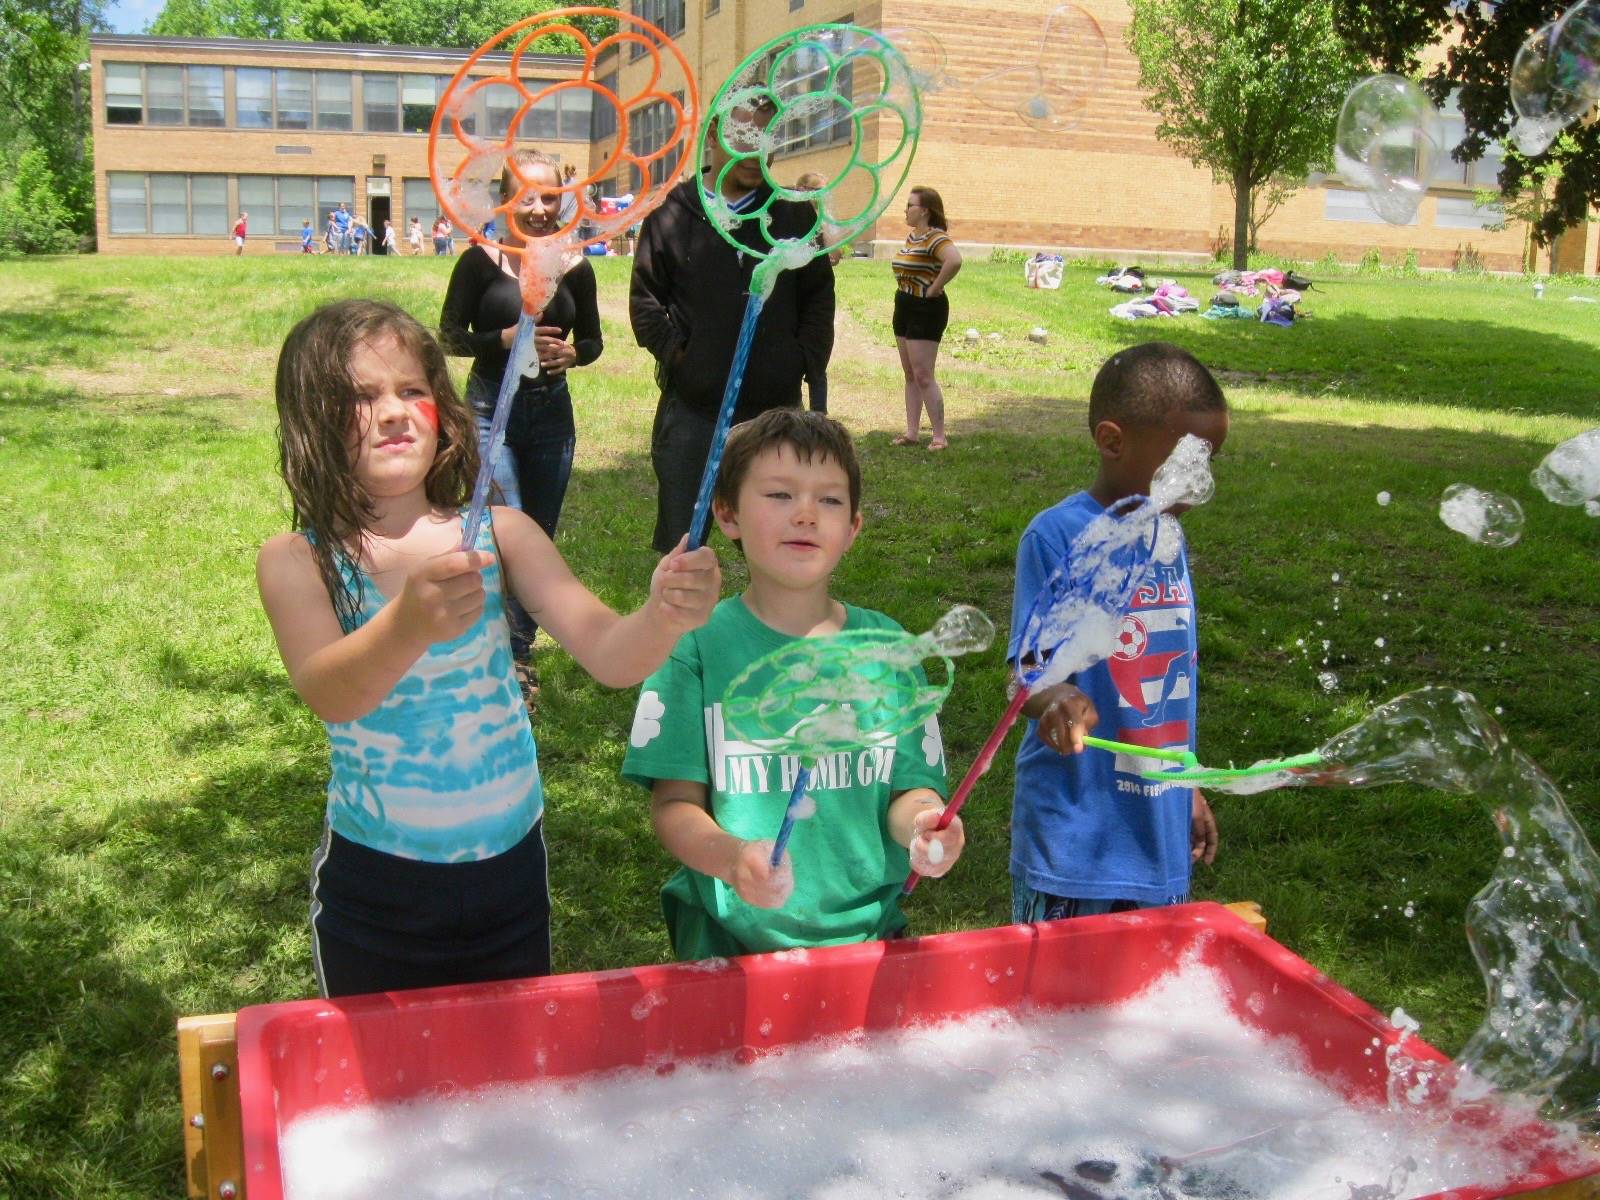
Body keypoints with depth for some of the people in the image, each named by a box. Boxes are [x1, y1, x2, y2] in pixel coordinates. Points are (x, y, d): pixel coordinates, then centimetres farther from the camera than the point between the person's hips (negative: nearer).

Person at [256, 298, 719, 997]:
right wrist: (410, 625, -49)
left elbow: (609, 657, -15)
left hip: (510, 869, 2)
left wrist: (664, 617, -37)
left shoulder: (500, 535, -7)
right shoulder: (296, 561, -11)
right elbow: (328, 695, -28)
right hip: (373, 892, -1)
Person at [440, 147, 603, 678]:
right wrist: (506, 339, -22)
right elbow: (450, 336, -6)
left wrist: (572, 353, -11)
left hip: (552, 411, 4)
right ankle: (509, 654, 3)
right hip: (491, 410, -4)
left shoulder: (575, 268, 2)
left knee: (540, 538, 11)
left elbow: (593, 339, 12)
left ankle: (518, 648, 27)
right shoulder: (481, 261, -7)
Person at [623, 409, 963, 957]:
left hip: (865, 926, 2)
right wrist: (730, 856, -25)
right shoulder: (696, 645, -5)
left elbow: (910, 785, 7)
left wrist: (921, 822, -15)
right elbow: (674, 802, -5)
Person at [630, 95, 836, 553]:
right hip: (692, 408, -1)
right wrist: (675, 353, -7)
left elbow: (819, 294, 13)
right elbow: (645, 297, 6)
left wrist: (808, 358, 2)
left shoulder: (795, 214, 7)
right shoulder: (673, 213, 2)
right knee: (681, 545, 7)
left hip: (775, 408, 1)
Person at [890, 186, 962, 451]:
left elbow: (955, 260, -37)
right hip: (904, 308, 10)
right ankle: (912, 432, 16)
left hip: (926, 310, -10)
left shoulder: (935, 237, -17)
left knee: (923, 376, -10)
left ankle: (939, 436, -5)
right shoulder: (911, 237, 12)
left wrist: (935, 288, -25)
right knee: (910, 375, 11)